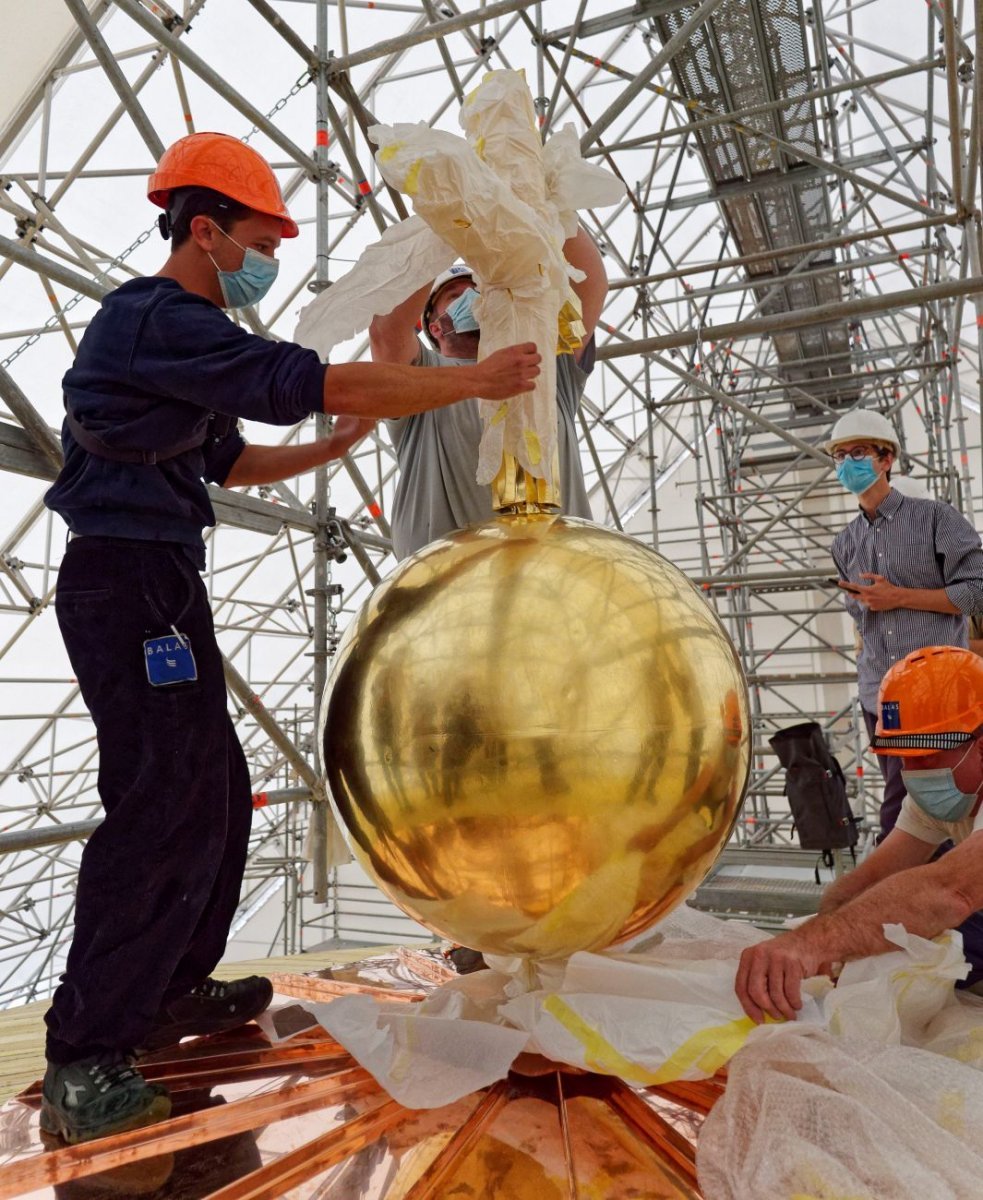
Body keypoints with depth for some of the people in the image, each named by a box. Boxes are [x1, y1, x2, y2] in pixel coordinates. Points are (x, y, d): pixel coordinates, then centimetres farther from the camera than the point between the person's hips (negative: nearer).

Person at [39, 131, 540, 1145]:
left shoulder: (176, 334, 22)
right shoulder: (158, 319, -12)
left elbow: (228, 463, 25)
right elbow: (320, 382, -20)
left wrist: (343, 442, 15)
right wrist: (481, 379, -14)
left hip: (156, 582, 10)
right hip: (129, 578, -10)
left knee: (214, 791, 12)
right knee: (166, 803, -11)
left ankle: (168, 989, 26)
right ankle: (85, 1056, 0)